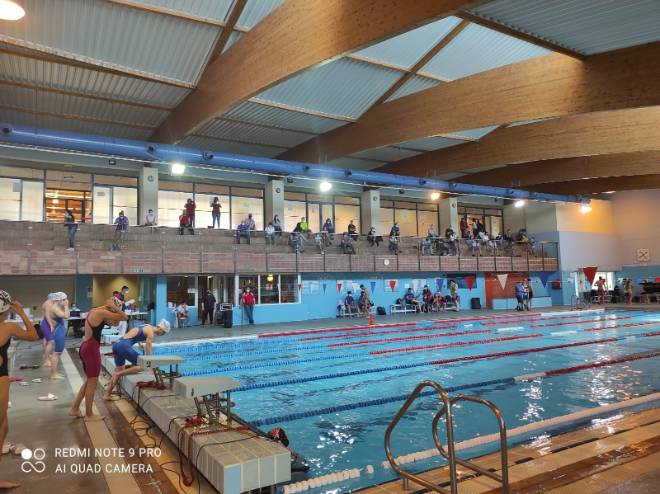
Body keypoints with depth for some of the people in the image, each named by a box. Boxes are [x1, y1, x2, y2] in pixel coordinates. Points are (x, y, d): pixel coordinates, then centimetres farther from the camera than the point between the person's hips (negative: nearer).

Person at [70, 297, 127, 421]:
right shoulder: (102, 312, -17)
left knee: (89, 381, 21)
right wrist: (113, 307, -12)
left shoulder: (94, 311, 11)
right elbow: (124, 317, -19)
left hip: (86, 347, 10)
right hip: (91, 349, -10)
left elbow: (113, 323, 18)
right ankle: (89, 415, 13)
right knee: (92, 383, 2)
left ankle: (75, 409, 29)